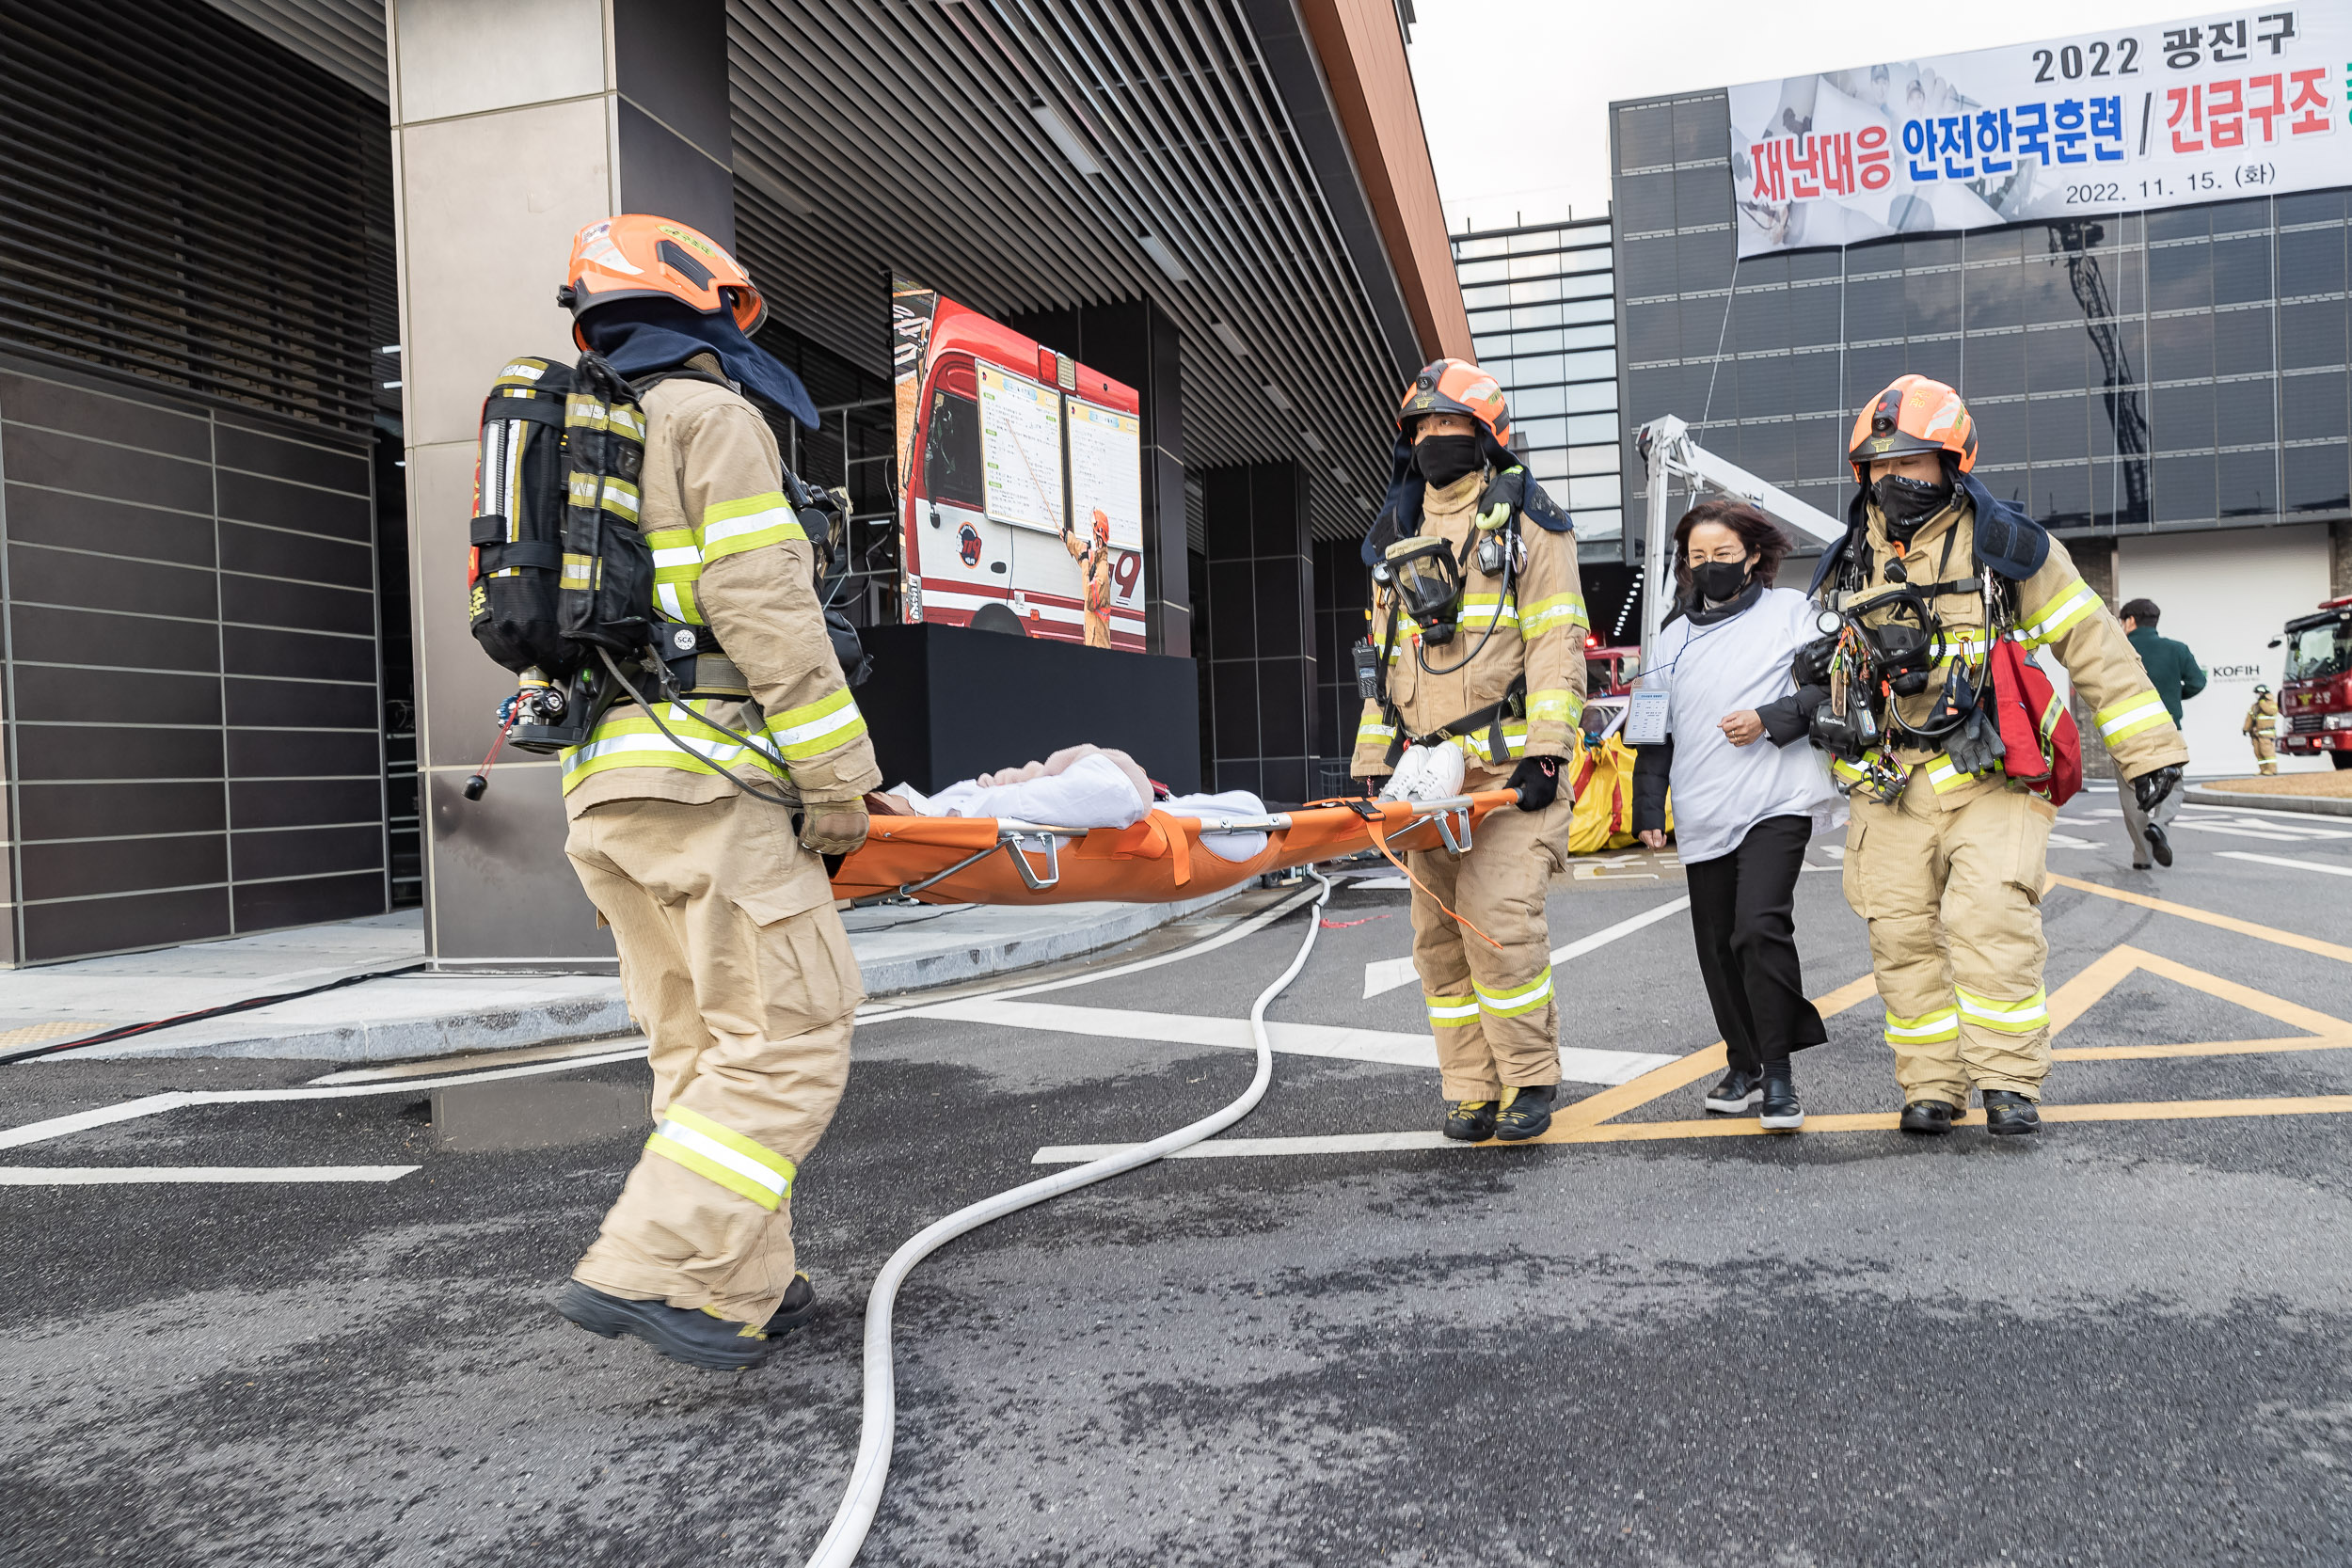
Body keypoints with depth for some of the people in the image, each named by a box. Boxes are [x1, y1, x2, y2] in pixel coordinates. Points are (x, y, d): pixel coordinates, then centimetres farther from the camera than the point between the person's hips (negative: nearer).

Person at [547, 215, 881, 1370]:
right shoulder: (712, 418, -1)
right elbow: (764, 608, -13)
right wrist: (837, 775, -12)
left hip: (600, 793, 9)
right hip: (707, 774, -9)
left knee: (703, 1048, 12)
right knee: (790, 1038, -7)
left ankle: (744, 1288, 14)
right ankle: (647, 1270, -13)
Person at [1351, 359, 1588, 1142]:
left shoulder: (1524, 519, 5)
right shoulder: (1397, 539, 21)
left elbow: (1556, 640, -3)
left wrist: (1545, 750, -13)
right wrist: (1372, 762, 14)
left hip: (1507, 766, -5)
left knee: (1501, 922, -12)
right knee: (1439, 933, 4)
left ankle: (1531, 1080, 4)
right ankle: (1471, 1090, 14)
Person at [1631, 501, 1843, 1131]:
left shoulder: (1790, 611, 7)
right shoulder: (1673, 635, 18)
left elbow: (1830, 689, 1)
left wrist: (1770, 719, -13)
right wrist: (1648, 806, 14)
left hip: (1776, 801, -5)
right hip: (1702, 814, 5)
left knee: (1760, 926, -19)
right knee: (1717, 945, 7)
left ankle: (1778, 1075, -9)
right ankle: (1745, 1069, 21)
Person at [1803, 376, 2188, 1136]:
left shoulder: (2004, 545, -2)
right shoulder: (1845, 564, 10)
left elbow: (2092, 641, 0)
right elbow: (1827, 646, 26)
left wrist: (2148, 747, -1)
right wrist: (1815, 668, -1)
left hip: (1990, 777, -4)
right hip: (1890, 786, 4)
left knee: (1989, 919, -17)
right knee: (1902, 935, 1)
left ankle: (2009, 1081, -3)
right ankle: (1931, 1085, 12)